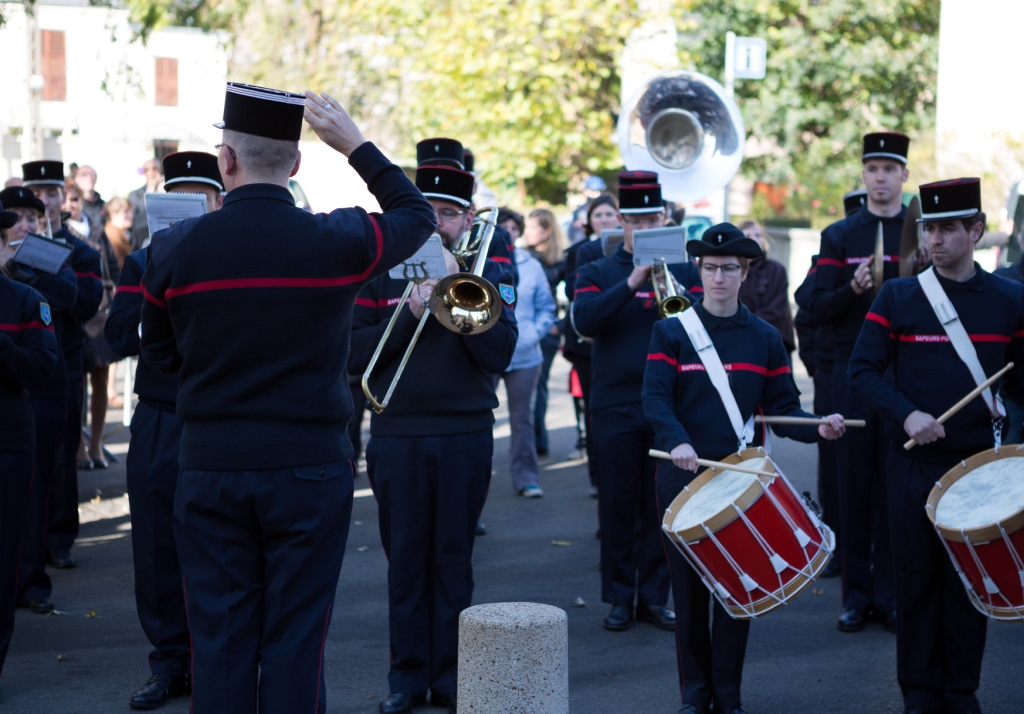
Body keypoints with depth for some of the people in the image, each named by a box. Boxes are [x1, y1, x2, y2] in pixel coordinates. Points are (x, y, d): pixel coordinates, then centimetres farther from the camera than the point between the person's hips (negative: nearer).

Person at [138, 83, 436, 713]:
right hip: (309, 469, -1)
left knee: (219, 643, 8)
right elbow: (417, 214, 13)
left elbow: (159, 355, 9)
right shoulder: (337, 240, -7)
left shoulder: (174, 247, -3)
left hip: (209, 468, 1)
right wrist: (355, 145, 14)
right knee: (295, 643, 4)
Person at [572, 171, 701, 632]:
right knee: (618, 506, 3)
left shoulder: (683, 269, 9)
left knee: (661, 506, 5)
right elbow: (583, 320, -13)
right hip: (615, 407, -1)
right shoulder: (597, 272, 5)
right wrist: (631, 284, -22)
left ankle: (654, 597, 14)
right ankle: (619, 598, 13)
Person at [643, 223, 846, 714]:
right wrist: (677, 441, -29)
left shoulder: (766, 339, 8)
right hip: (684, 477, -1)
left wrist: (817, 429, -14)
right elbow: (655, 398, -11)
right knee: (690, 590, 5)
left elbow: (783, 408, 6)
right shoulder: (671, 333, 1)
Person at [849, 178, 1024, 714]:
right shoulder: (897, 297, -1)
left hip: (979, 464, 1)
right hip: (914, 463, -1)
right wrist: (906, 414, -19)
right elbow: (863, 371, -4)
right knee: (917, 577, 5)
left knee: (970, 579, 7)